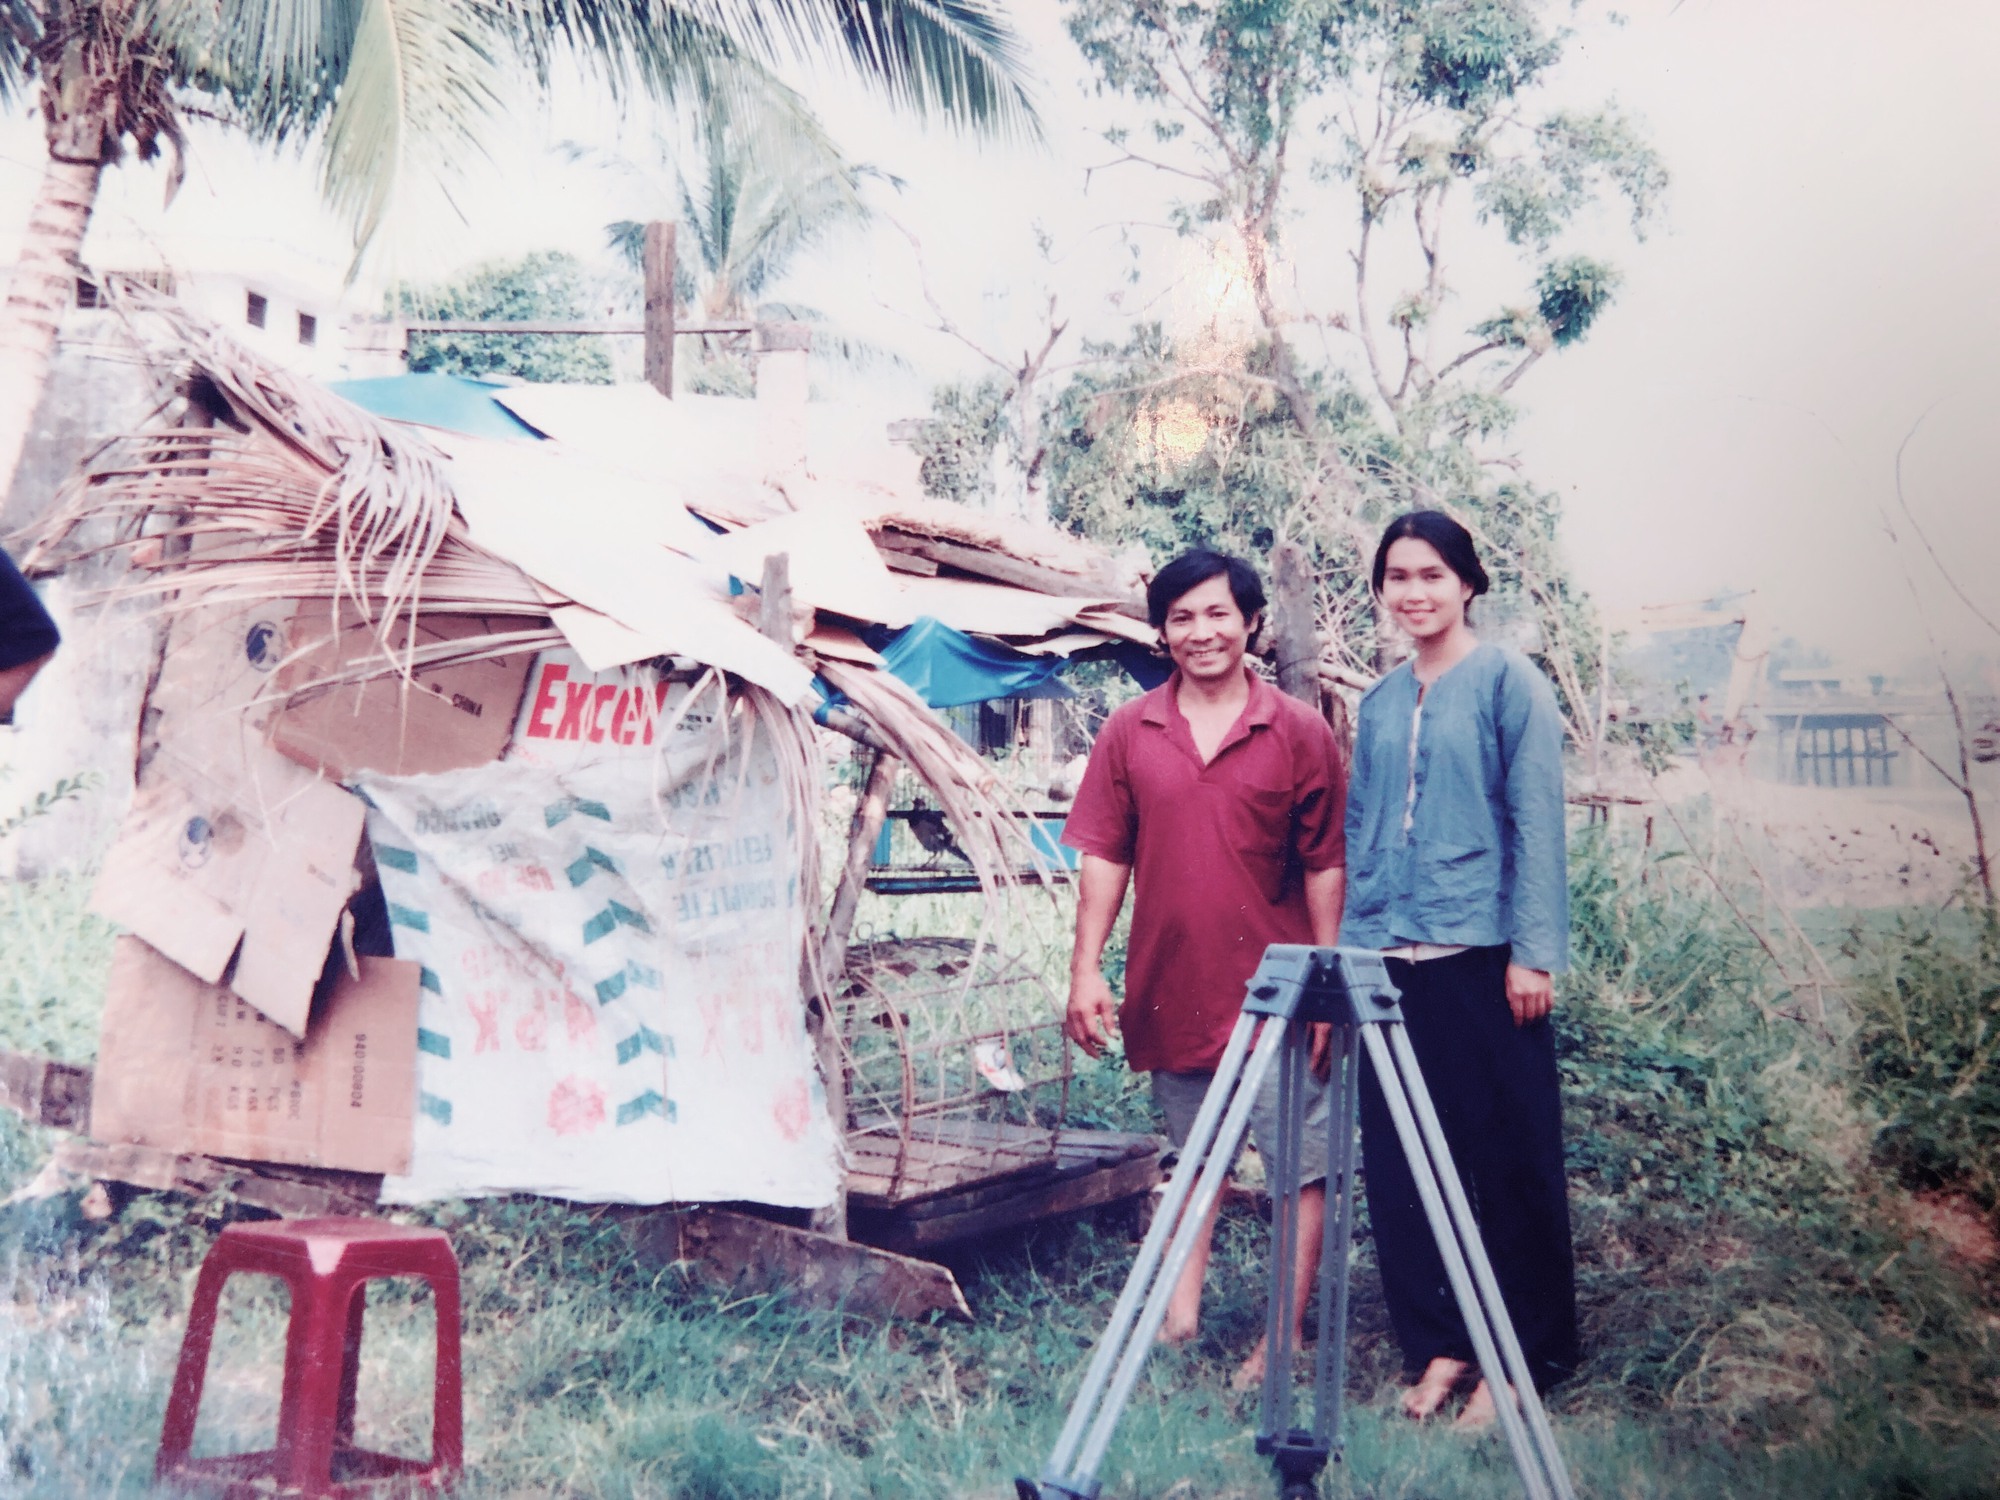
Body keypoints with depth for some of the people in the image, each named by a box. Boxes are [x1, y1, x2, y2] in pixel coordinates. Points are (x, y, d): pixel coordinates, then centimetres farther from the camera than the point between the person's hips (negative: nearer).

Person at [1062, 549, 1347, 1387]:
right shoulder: (1128, 734, 3)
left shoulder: (1301, 734, -2)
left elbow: (1325, 867, -2)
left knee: (1302, 1162, 0)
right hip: (1169, 987, 2)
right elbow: (1104, 857, 4)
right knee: (1191, 1155, 16)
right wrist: (1086, 968, -3)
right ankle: (1181, 1314, 26)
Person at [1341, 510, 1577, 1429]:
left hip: (1481, 954, -6)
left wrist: (1534, 952, -13)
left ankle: (1524, 1360, 14)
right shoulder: (1379, 704, 14)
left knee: (1510, 1160, 2)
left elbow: (1537, 820, -7)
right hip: (1389, 959, 6)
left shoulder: (1507, 682, -2)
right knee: (1398, 1161, 7)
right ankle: (1437, 1345, 20)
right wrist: (1349, 945, 12)